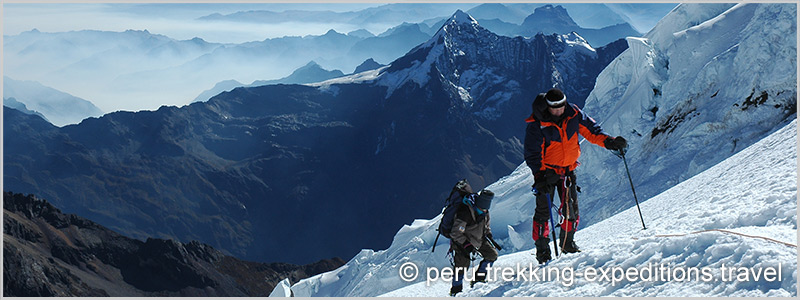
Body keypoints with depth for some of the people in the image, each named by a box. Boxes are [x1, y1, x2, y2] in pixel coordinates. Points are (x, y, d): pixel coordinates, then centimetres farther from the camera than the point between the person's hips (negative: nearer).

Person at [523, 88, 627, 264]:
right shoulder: (536, 125, -19)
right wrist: (539, 176, -26)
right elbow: (532, 154, -17)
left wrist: (608, 141, -8)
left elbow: (590, 129, 6)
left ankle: (567, 243, 25)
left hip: (568, 169, 4)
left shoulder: (573, 114, -8)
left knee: (572, 210, 5)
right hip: (546, 171, -4)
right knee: (543, 211, -5)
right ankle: (542, 248, 7)